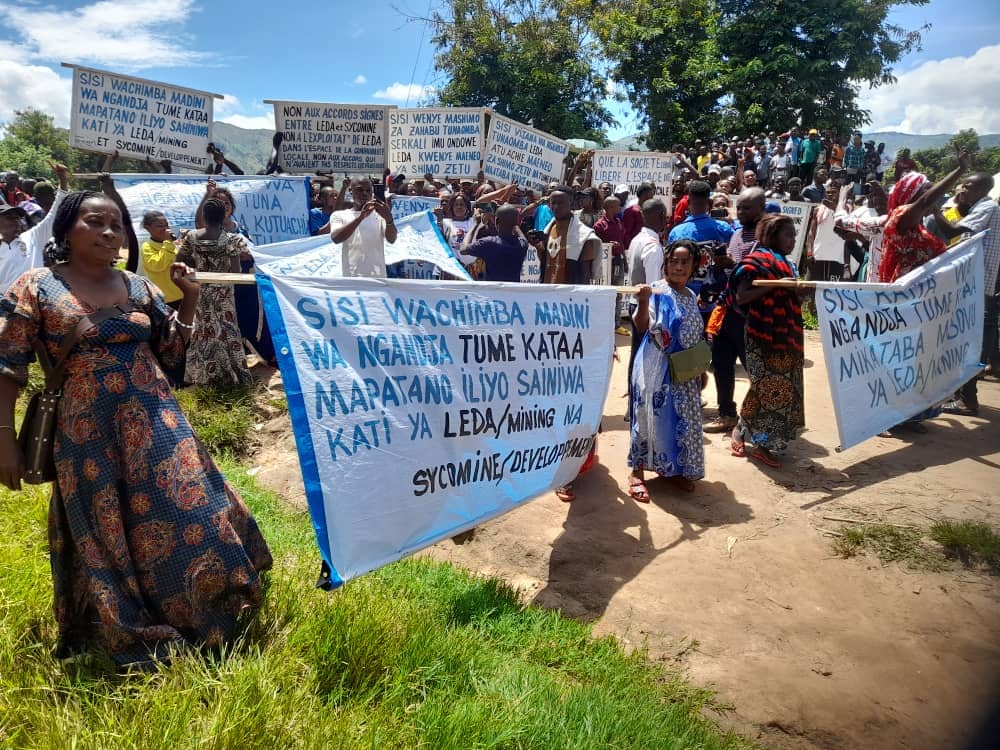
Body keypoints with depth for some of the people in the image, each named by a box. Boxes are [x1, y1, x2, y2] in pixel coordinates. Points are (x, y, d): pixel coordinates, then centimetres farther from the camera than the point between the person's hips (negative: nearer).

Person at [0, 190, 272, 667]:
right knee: (103, 537, 8)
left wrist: (190, 298, 0)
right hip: (87, 433, -3)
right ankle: (127, 637, 29)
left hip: (154, 423, 3)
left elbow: (171, 353, 12)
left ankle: (204, 619, 25)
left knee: (186, 513, 4)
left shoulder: (139, 287, 7)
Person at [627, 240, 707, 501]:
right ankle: (637, 473, 7)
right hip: (657, 369, -7)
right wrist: (642, 302, -44)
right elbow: (642, 326, -26)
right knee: (652, 417, -3)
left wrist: (702, 370, 18)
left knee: (683, 419, 12)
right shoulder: (657, 291, -11)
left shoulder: (691, 296, 11)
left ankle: (675, 470, 27)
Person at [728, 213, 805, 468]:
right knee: (766, 387, -6)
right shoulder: (755, 261, -8)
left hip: (785, 335, 8)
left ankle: (763, 444, 13)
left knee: (783, 389, 6)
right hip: (763, 335, -8)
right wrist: (774, 285, -21)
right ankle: (740, 430, 16)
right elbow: (740, 297, -17)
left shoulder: (787, 264, 16)